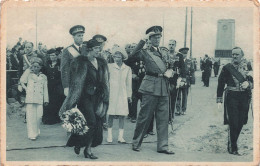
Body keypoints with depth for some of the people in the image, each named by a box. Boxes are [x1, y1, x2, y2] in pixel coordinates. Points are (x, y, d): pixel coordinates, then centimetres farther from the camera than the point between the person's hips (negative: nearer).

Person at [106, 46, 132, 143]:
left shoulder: (127, 69, 7)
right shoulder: (109, 67, 2)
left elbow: (129, 83, 12)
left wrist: (129, 95, 11)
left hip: (122, 94, 1)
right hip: (112, 94, -1)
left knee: (122, 115, 0)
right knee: (111, 115, -1)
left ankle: (120, 136, 5)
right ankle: (109, 135, 10)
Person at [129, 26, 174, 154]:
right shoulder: (145, 52, -1)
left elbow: (169, 68, 23)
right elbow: (132, 57, -21)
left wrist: (169, 72, -1)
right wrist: (143, 40, -20)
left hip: (163, 88, 6)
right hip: (150, 87, -6)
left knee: (163, 118, 6)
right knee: (145, 116, 0)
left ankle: (162, 146, 13)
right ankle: (136, 143, 15)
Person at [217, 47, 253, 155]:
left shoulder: (248, 67, 9)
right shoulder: (227, 68, 2)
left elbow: (253, 82, 13)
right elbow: (221, 84, 3)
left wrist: (248, 84, -11)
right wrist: (219, 100, -2)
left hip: (244, 98, 3)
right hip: (231, 97, -3)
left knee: (240, 123, 7)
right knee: (233, 123, -7)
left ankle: (233, 143, 26)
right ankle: (232, 148, 4)